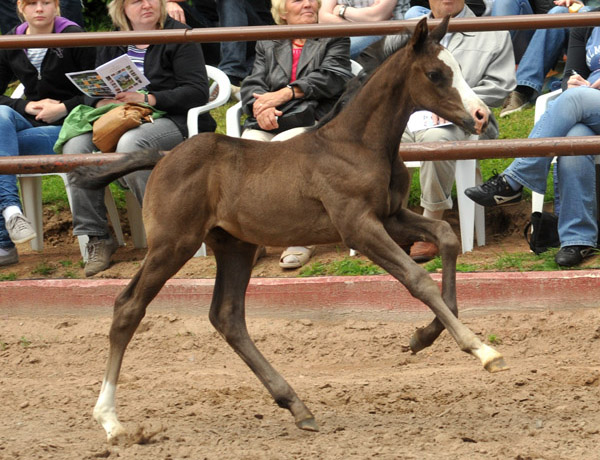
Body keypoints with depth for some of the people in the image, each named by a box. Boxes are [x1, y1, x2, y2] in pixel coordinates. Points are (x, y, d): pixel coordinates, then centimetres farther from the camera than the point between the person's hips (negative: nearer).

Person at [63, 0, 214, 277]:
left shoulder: (179, 37, 0)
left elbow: (197, 92, -10)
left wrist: (147, 98, -20)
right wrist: (103, 102, -9)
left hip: (172, 122, -5)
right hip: (119, 122, 5)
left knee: (130, 143, -38)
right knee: (75, 145, -23)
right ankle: (96, 238, -21)